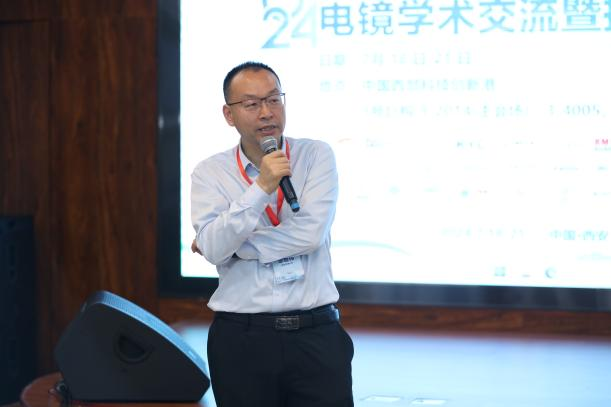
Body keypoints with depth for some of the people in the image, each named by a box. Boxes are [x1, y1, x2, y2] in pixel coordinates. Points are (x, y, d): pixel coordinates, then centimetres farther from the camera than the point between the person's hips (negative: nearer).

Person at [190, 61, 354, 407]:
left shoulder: (316, 155, 2)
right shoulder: (210, 173, 2)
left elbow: (312, 232, -12)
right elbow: (213, 249, -13)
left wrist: (236, 244, -7)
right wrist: (261, 188, -21)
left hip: (316, 335, 0)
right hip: (241, 339, 0)